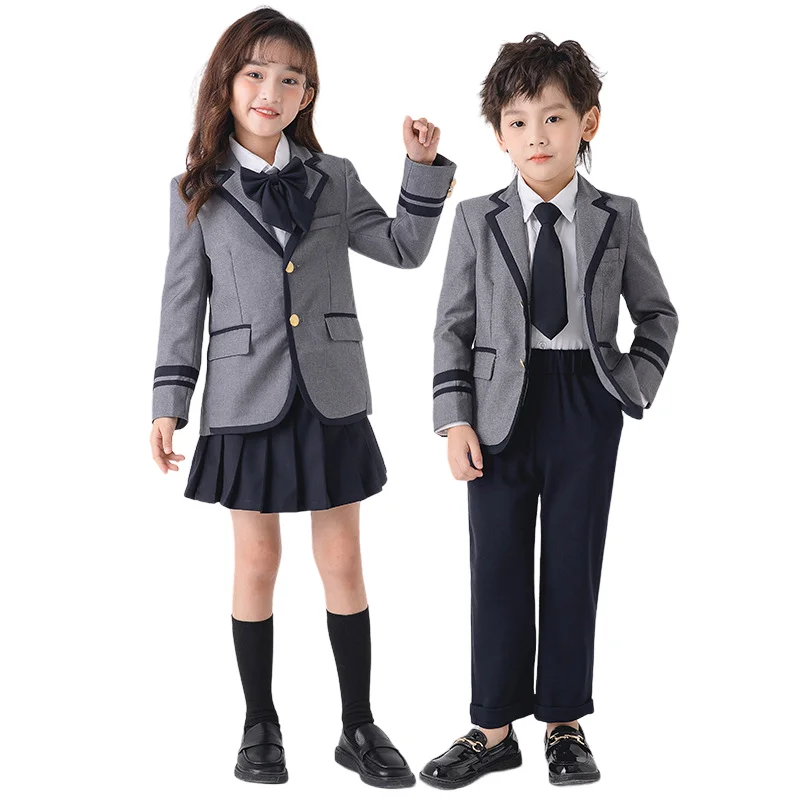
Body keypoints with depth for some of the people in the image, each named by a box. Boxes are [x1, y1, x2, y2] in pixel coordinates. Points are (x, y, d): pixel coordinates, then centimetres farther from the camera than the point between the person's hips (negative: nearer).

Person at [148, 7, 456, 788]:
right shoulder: (198, 190, 1)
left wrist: (425, 169, -2)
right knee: (256, 562, 8)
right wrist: (167, 402, -2)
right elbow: (183, 300, 2)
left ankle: (359, 726, 20)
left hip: (330, 398, 1)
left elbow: (404, 249, 10)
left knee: (343, 562, 7)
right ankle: (260, 725, 24)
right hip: (247, 400, -1)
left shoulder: (333, 178, 6)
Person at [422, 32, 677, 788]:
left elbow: (657, 312, 13)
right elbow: (453, 326, 2)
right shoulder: (477, 220, 1)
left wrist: (637, 384, -1)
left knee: (574, 565, 7)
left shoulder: (618, 219, 2)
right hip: (503, 407, 0)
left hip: (585, 408, 0)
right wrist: (454, 419, -6)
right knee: (497, 568, 5)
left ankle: (565, 724, 21)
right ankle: (495, 727, 18)